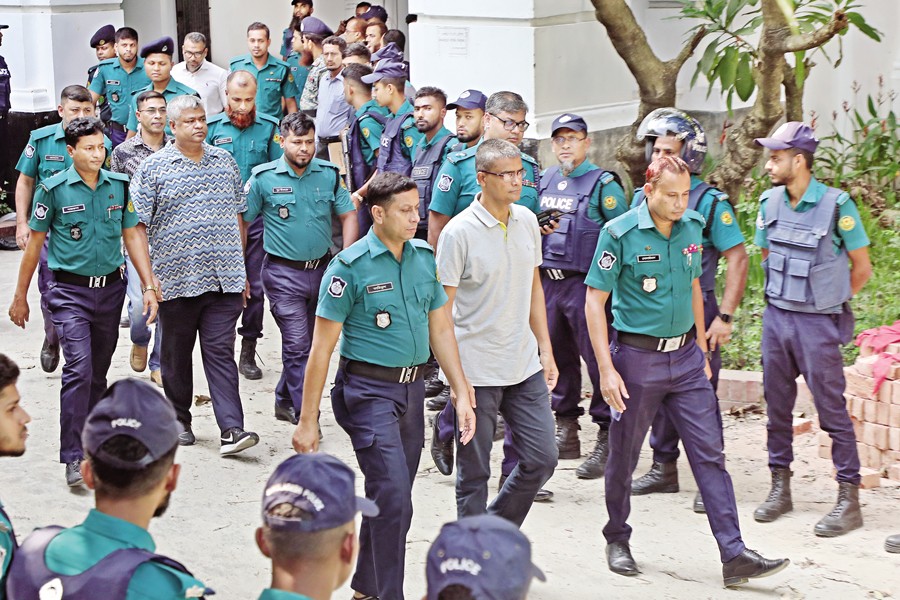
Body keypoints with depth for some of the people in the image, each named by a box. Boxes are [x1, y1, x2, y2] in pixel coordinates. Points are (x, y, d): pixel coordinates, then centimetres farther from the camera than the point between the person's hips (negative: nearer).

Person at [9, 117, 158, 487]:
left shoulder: (119, 185, 4)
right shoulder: (54, 189, -6)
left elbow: (133, 236, 10)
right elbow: (35, 243, 2)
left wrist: (148, 286, 4)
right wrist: (20, 297, 5)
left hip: (111, 289, 4)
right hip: (71, 292, -4)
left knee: (99, 373, 12)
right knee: (79, 369, -16)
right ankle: (73, 458, -15)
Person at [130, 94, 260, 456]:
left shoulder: (225, 161, 11)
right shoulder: (152, 168, -1)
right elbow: (137, 227, -2)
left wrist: (242, 270, 17)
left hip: (224, 278, 2)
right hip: (176, 279, -2)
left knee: (220, 352, -3)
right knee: (177, 353, 11)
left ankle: (232, 429, -10)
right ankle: (179, 420, 27)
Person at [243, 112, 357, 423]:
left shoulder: (329, 174, 2)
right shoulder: (263, 178, -6)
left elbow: (348, 215, 8)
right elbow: (242, 222, 1)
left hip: (322, 268, 4)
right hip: (283, 273, -4)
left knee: (308, 342, 13)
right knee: (297, 344, -9)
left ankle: (285, 401, 30)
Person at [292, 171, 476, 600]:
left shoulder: (426, 258, 6)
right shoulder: (350, 267, -12)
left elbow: (440, 330, 14)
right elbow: (322, 347, -10)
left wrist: (462, 393, 8)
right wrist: (307, 421, -11)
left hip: (412, 387, 6)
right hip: (369, 391, -6)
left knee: (389, 497, 14)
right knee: (394, 499, -14)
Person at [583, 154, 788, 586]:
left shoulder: (692, 227, 3)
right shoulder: (620, 234, -12)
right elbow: (594, 302, -11)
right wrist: (607, 369, -16)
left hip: (685, 356, 4)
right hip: (637, 358, -4)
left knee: (709, 453, -1)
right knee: (624, 455, 8)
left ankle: (734, 555, -2)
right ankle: (617, 540, 29)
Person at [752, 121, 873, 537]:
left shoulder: (836, 206, -14)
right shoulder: (769, 203, 2)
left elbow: (862, 268, -5)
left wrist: (828, 302, 2)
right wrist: (784, 298, 14)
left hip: (816, 324, -5)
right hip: (775, 316, 6)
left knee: (831, 408, -3)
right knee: (777, 404, 11)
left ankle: (849, 498, 2)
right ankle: (780, 487, 23)